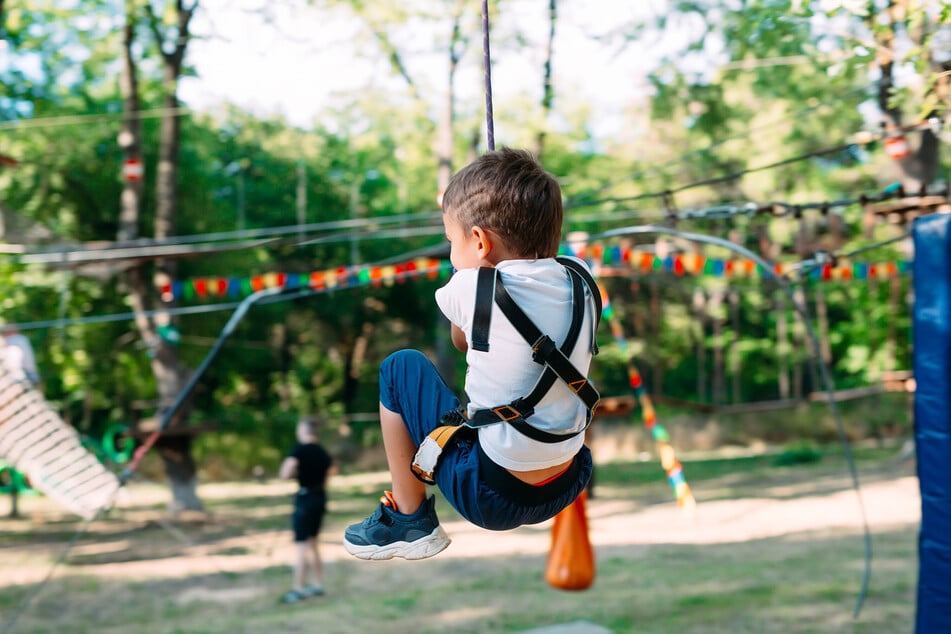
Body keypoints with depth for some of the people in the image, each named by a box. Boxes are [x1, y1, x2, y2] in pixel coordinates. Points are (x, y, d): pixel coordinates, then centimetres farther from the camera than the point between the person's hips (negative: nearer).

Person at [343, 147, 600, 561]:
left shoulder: (471, 287, -16)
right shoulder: (580, 282, -3)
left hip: (492, 497, -6)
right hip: (566, 490, 6)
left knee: (401, 367, 10)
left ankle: (410, 520, 15)